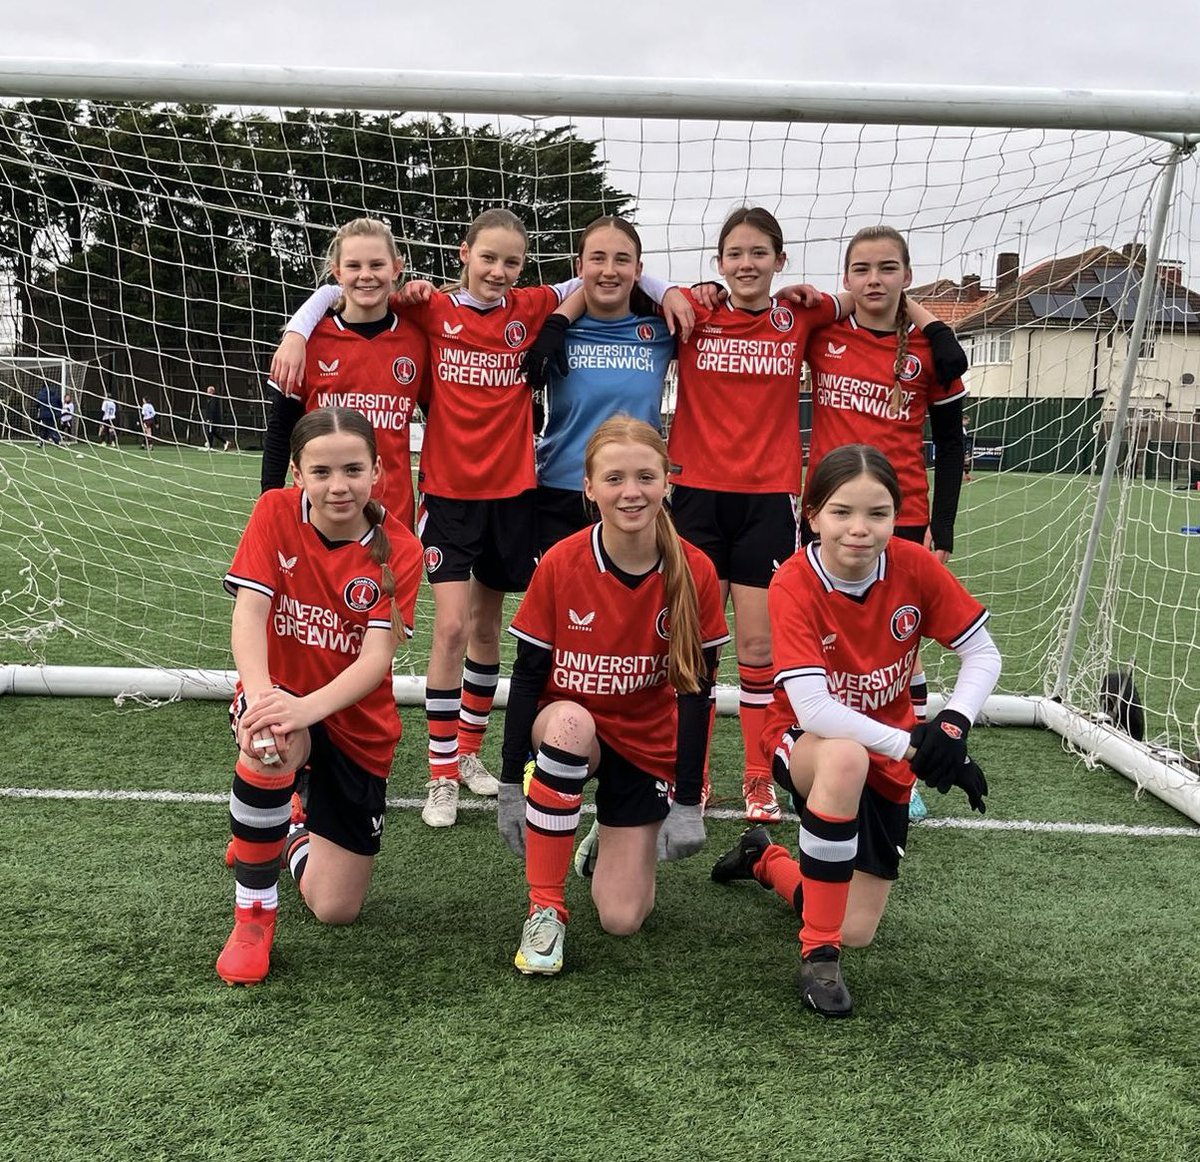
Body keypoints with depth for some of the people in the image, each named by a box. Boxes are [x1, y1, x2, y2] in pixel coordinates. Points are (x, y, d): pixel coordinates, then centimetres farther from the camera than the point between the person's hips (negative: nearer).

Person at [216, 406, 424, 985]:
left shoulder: (398, 550, -16)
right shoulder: (275, 513, -13)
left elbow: (377, 657, -24)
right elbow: (248, 613, -21)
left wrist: (308, 706, -43)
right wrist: (260, 694, -40)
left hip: (356, 723, 1)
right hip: (280, 695, 0)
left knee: (335, 910, 0)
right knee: (270, 744, -41)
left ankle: (295, 825, 35)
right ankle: (253, 914, -16)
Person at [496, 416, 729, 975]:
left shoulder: (694, 572, -15)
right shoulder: (559, 564, -16)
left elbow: (695, 689, -9)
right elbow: (527, 676, -9)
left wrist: (687, 803, -9)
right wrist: (510, 785, -10)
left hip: (649, 745, 1)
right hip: (568, 728, 0)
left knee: (622, 919, -8)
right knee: (568, 725, -39)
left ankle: (613, 843, 28)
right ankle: (545, 909, -22)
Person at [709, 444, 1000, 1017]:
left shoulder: (915, 566, -16)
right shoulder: (793, 585, -24)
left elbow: (983, 654, -8)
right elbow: (811, 709, -32)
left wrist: (952, 724, -26)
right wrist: (911, 745, -34)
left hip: (887, 760, 4)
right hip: (804, 744, -3)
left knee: (858, 932, 1)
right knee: (846, 758, -42)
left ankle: (765, 858, 34)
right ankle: (819, 954, -24)